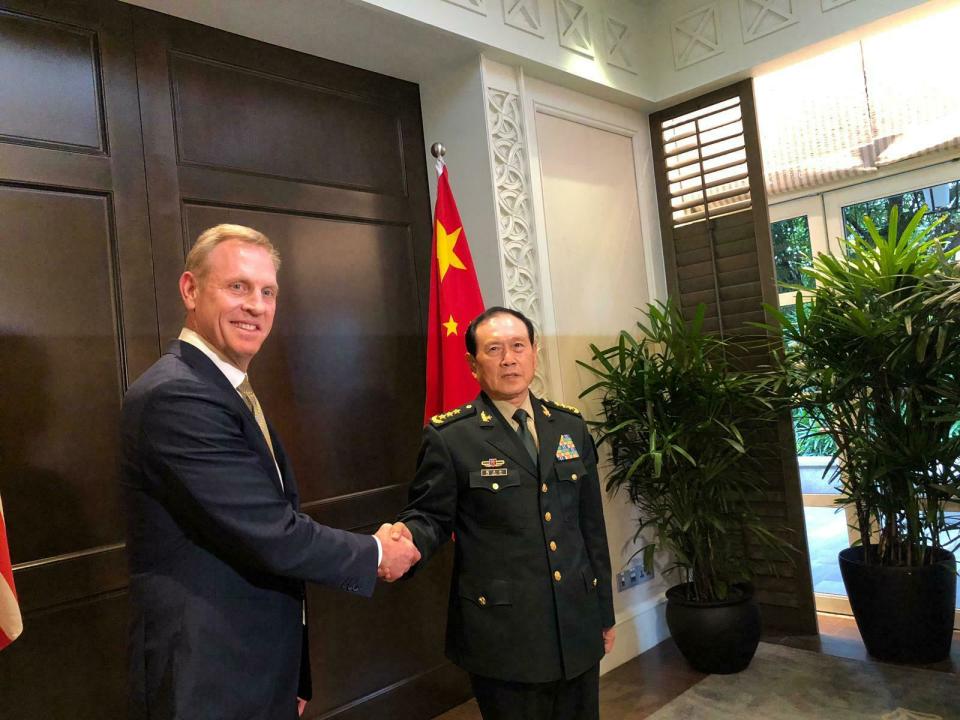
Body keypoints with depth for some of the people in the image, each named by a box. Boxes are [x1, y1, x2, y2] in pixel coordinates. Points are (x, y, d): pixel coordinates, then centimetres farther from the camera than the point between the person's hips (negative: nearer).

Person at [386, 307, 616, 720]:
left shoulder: (569, 426, 7)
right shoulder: (449, 437, -9)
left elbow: (591, 524, 11)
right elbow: (431, 516, -4)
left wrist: (605, 610, 14)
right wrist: (409, 536, -28)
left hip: (578, 627, 5)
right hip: (503, 634, -4)